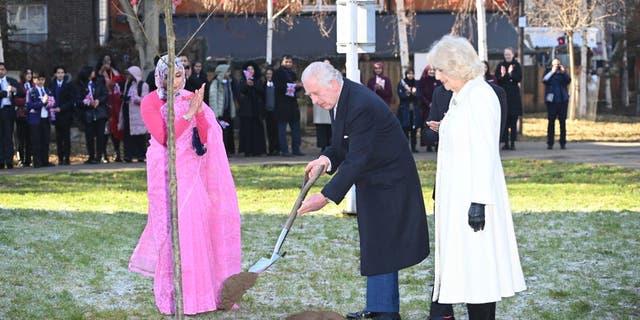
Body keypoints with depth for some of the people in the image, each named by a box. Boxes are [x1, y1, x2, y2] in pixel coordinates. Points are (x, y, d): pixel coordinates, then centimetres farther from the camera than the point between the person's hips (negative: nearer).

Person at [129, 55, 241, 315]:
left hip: (190, 171, 4)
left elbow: (204, 138, 0)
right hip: (166, 171, -4)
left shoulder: (191, 99, 7)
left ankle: (199, 288, 10)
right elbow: (164, 137, -14)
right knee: (172, 226, -7)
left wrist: (199, 112, -15)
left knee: (197, 222, -1)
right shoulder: (150, 102, -3)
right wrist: (188, 114, -20)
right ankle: (175, 295, -2)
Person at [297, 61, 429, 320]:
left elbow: (357, 160, -29)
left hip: (387, 184, -10)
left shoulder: (362, 106, -28)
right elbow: (342, 144, 15)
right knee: (374, 247, 15)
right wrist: (327, 158, -8)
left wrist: (326, 197, -29)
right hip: (371, 183, 10)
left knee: (381, 247, -8)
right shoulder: (339, 100, 3)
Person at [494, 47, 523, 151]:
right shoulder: (500, 65, 8)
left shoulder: (516, 65, 5)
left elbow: (519, 78, -6)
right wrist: (502, 75, -19)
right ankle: (506, 143, 3)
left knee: (513, 121, -1)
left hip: (514, 95, -1)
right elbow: (496, 78, 0)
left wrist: (510, 74, -21)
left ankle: (513, 143, 2)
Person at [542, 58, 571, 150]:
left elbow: (568, 81, -2)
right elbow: (544, 80, -8)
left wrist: (563, 72, -13)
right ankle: (549, 143, -3)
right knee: (551, 121, -5)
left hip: (563, 100, 2)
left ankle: (563, 143, 4)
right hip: (551, 101, -2)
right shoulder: (548, 72, 9)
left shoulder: (563, 73, 13)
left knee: (562, 121, 0)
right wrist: (552, 71, -14)